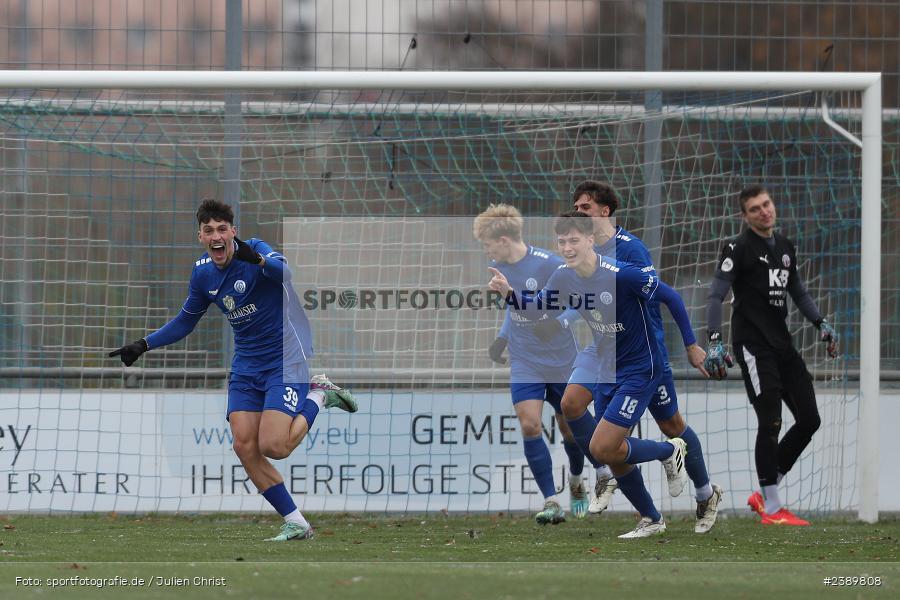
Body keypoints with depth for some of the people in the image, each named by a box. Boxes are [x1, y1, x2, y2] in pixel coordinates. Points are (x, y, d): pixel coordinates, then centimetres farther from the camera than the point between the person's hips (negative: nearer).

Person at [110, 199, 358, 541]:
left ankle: (318, 396, 8)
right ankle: (296, 525, 2)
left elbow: (284, 272, -39)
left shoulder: (256, 250, -16)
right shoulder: (203, 272, 3)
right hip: (246, 367, 6)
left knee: (272, 446, -20)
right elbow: (185, 322, 18)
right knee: (245, 447, -8)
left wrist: (258, 260, -60)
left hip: (286, 359, -6)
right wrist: (143, 346, 9)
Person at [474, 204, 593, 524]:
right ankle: (551, 502, -13)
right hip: (524, 362, 4)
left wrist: (557, 321, -24)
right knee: (529, 426, -15)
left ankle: (577, 483, 40)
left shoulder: (548, 264, -18)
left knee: (569, 427, 9)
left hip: (561, 361, -3)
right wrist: (502, 337, 10)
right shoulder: (498, 268, 1)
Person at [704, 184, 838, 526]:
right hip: (753, 344, -8)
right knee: (770, 422, -11)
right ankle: (771, 509, -4)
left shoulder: (785, 248, 15)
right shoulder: (738, 249, -7)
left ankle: (763, 495, 15)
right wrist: (714, 341, -24)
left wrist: (820, 323, 15)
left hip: (782, 344, 8)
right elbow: (716, 296, -13)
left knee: (809, 420, 5)